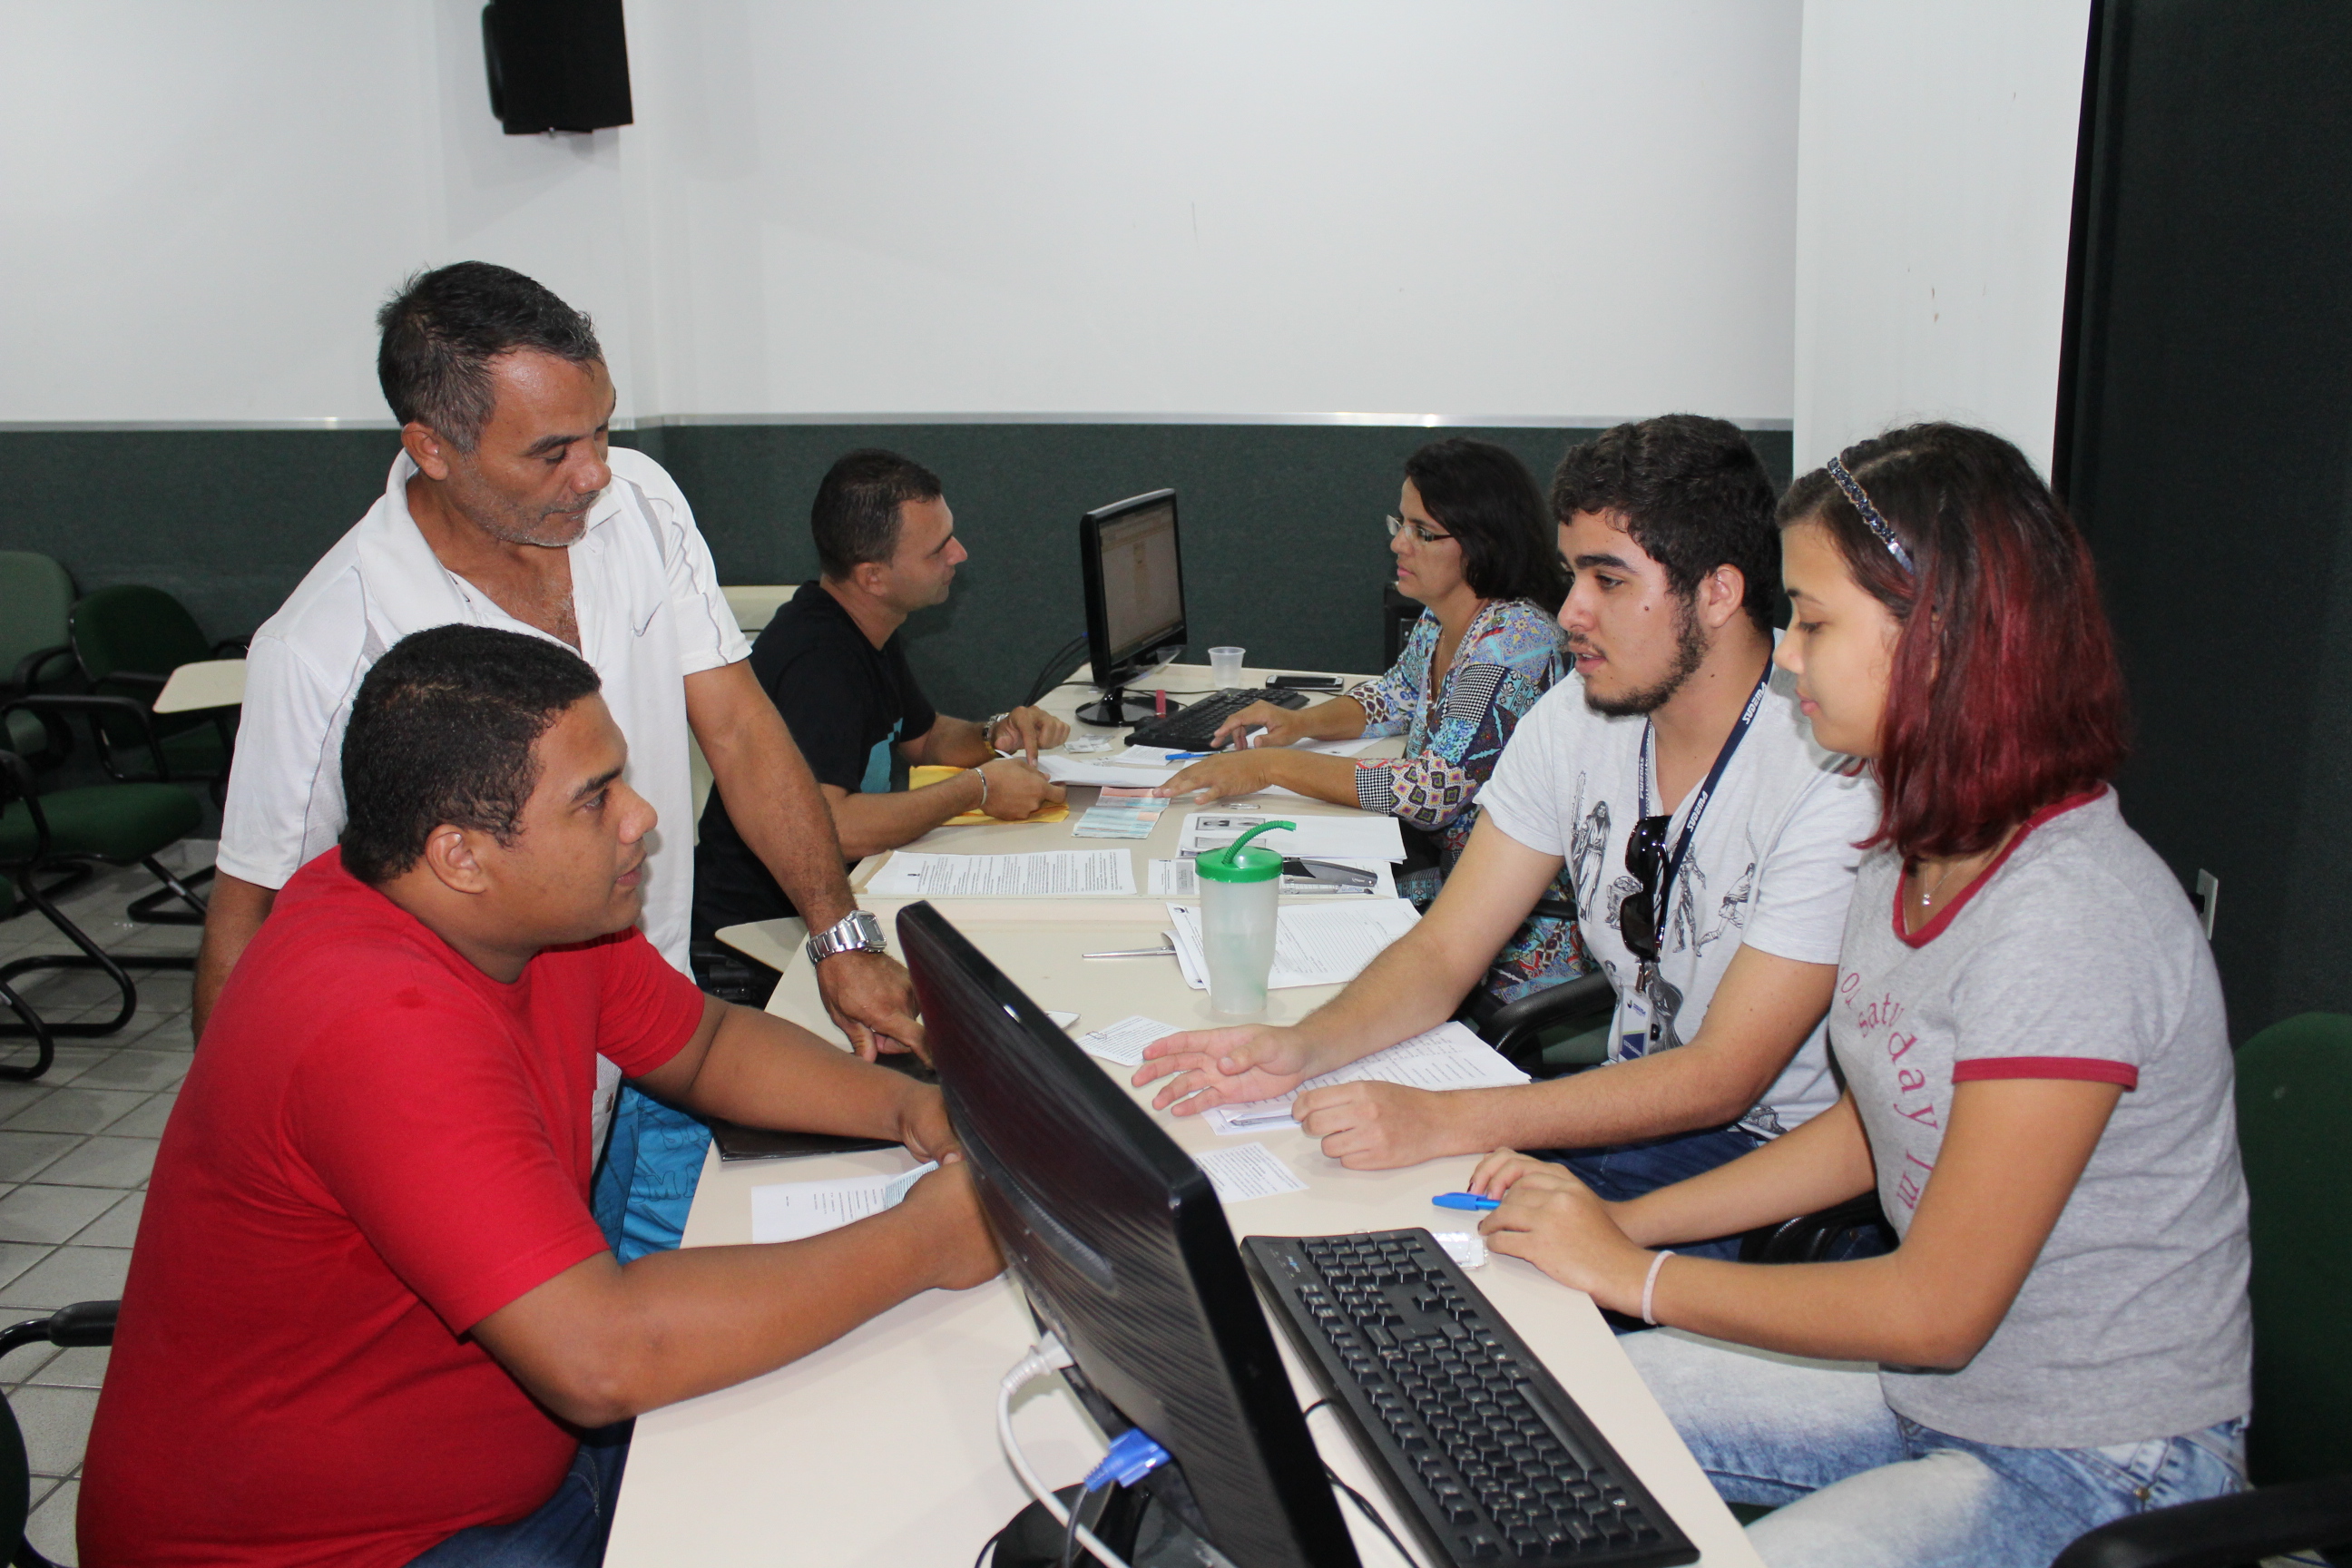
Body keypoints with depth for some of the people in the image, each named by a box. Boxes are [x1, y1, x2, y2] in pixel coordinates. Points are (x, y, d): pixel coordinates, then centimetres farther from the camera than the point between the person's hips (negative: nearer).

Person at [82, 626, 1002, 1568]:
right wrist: (919, 1247, -27)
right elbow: (599, 1358, -37)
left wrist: (907, 1108, -7)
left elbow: (707, 1043, 11)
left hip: (531, 1450, 8)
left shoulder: (539, 913, -5)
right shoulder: (385, 1029, -32)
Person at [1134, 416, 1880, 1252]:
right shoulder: (1576, 718, -3)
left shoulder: (1833, 774, -23)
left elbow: (1721, 1078, -25)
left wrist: (1442, 1120, -34)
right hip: (1633, 1108, 6)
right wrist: (1302, 1047, -21)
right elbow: (1445, 950, -1)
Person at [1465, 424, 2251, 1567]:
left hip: (2097, 1466, -8)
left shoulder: (2068, 922, -29)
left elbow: (1936, 1310, -24)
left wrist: (1635, 1274, -15)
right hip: (1936, 1384, 8)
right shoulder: (1910, 858, -1)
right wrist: (1623, 1220, 2)